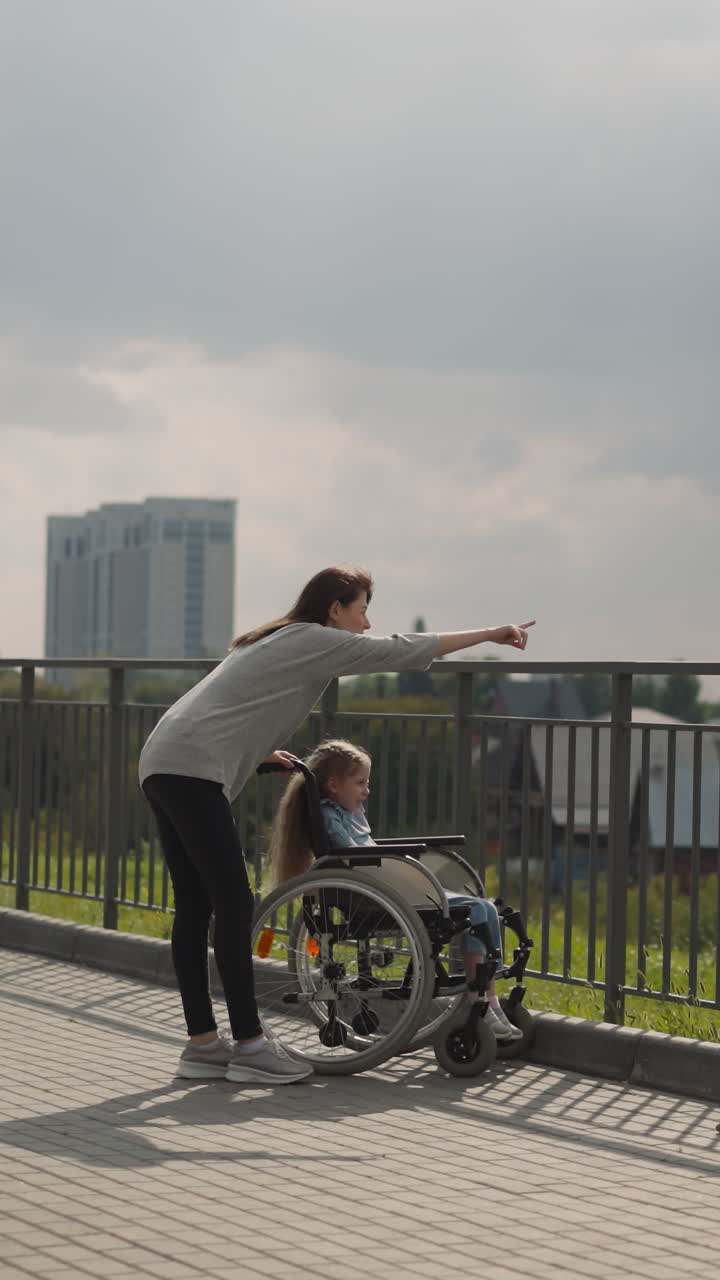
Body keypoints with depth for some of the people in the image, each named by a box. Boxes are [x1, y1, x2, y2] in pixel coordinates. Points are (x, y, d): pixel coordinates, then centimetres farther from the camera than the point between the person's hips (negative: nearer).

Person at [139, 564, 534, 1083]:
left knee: (196, 906, 8)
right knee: (234, 904, -10)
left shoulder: (280, 641, 25)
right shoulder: (316, 641, -3)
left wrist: (260, 751, 22)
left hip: (162, 766, 10)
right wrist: (490, 634, 3)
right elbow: (402, 650, -3)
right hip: (192, 771, -10)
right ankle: (249, 1045, -9)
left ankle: (202, 1044, 10)